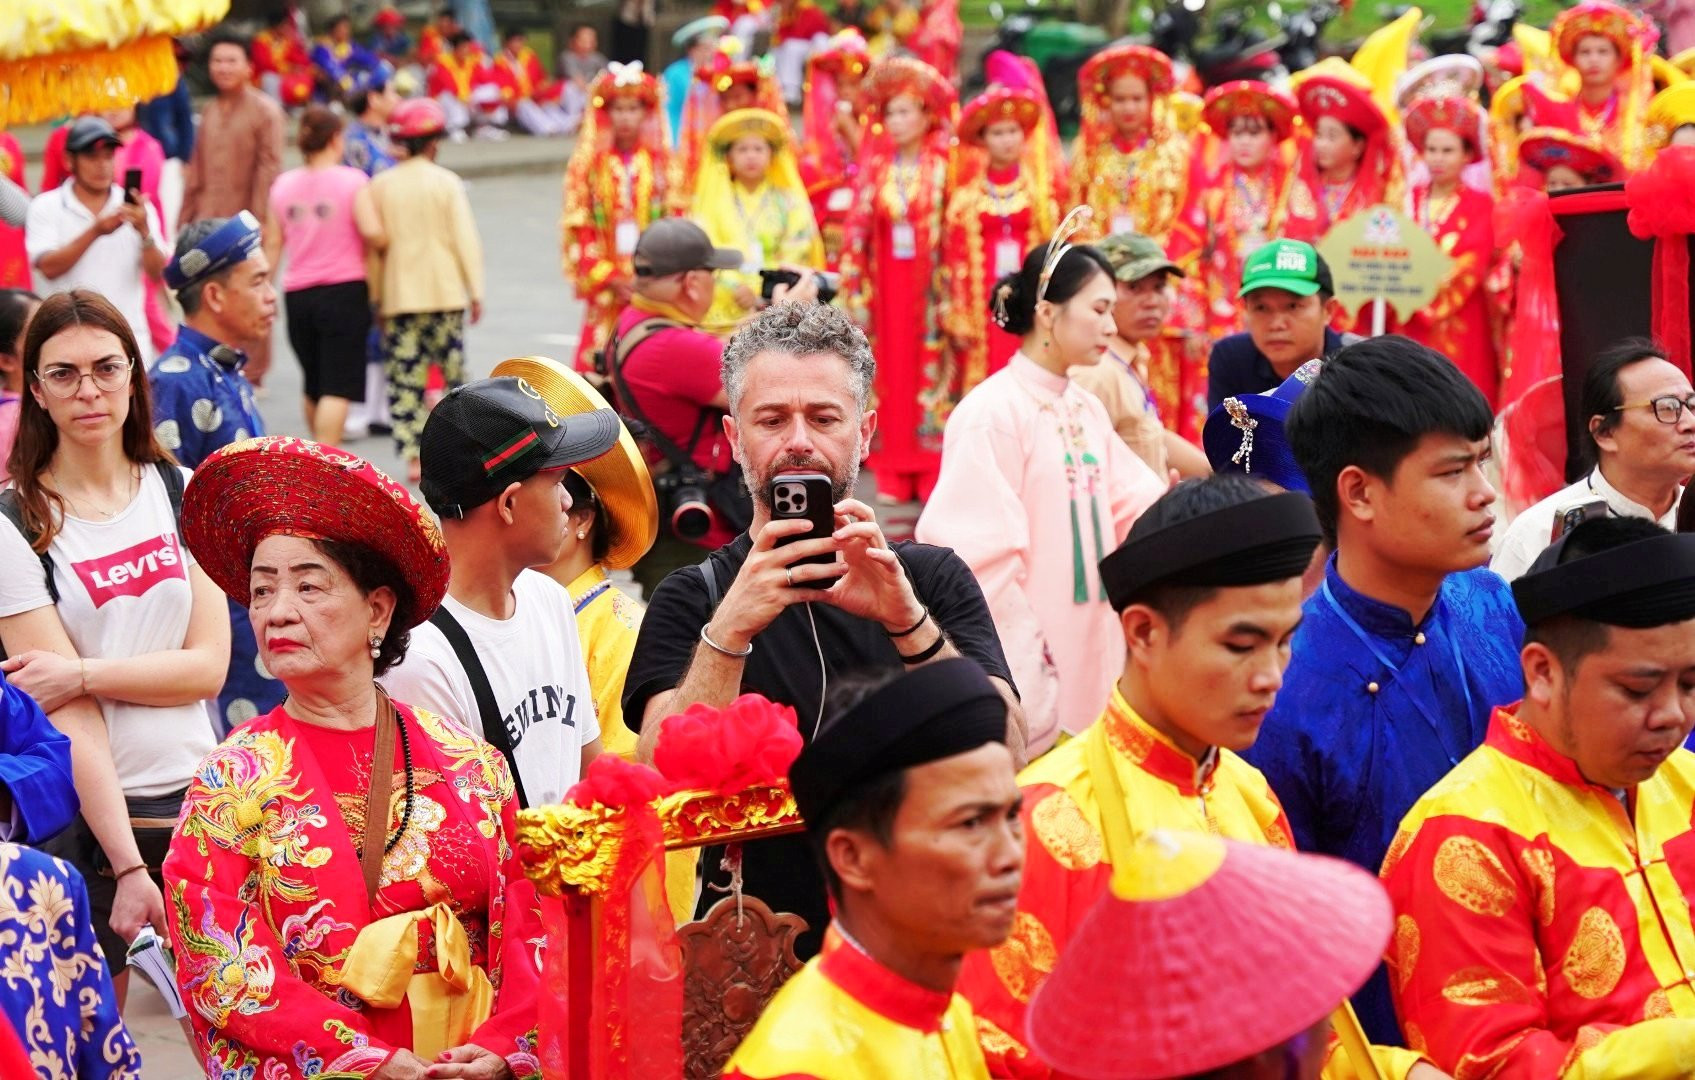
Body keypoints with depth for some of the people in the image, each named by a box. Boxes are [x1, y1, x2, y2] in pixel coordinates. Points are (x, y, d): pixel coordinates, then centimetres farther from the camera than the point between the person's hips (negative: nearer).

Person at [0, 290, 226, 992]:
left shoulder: (182, 492, 6)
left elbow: (208, 665, -1)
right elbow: (69, 719, -12)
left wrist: (82, 673, -14)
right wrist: (126, 866, -18)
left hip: (197, 798, 3)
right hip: (84, 818, -3)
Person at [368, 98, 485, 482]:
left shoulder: (379, 186, 2)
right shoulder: (446, 183, -4)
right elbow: (466, 239, -5)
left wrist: (375, 298, 11)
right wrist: (476, 291, 0)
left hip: (397, 295, 1)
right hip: (445, 293, -1)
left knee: (404, 378, 0)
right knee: (451, 373, 8)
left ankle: (412, 456, -7)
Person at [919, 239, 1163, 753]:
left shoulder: (1087, 410, 12)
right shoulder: (993, 412, -13)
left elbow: (1138, 505, 10)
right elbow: (984, 556, -16)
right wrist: (1032, 667, -17)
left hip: (1082, 663, 8)